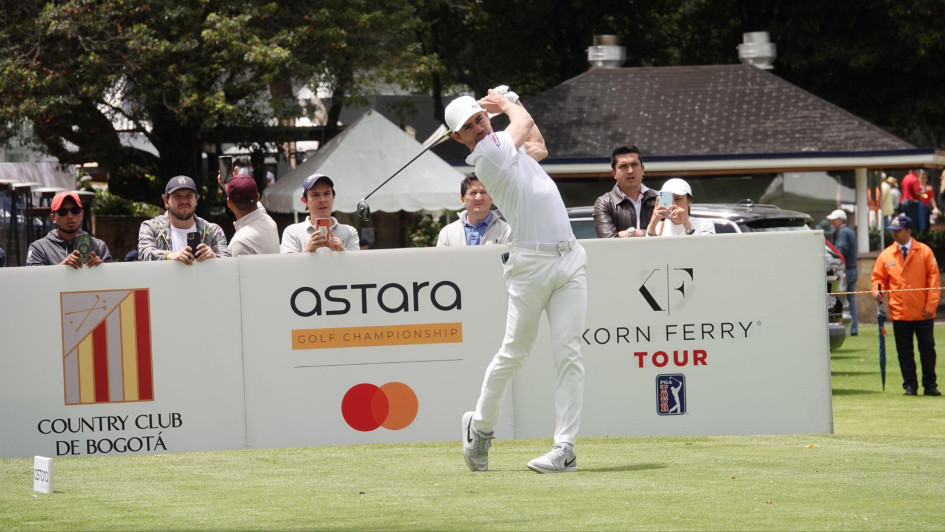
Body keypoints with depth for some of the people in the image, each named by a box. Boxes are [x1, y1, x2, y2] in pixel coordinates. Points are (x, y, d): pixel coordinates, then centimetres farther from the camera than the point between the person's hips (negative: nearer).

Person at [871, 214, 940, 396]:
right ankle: (910, 386, 10)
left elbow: (933, 278, -1)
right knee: (904, 352, 4)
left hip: (923, 313, -2)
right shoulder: (886, 255, 5)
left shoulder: (924, 251, -1)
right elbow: (879, 277, 12)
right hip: (899, 313, 2)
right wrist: (878, 290, -11)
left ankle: (930, 385, 11)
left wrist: (931, 305, -7)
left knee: (927, 349, 2)